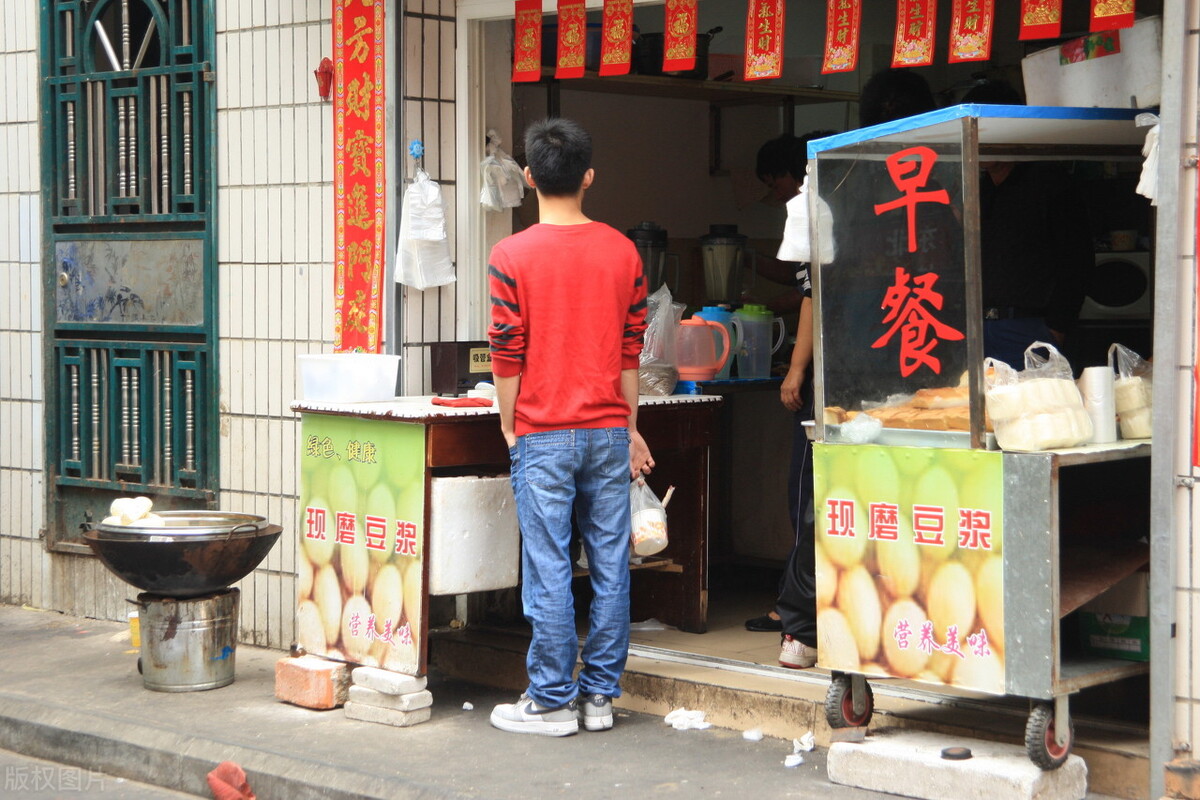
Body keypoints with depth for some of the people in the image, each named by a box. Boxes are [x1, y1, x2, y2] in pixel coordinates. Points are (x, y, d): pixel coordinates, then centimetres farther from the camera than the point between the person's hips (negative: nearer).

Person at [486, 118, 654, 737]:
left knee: (549, 569, 1)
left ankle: (552, 701, 6)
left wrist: (510, 429, 5)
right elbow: (631, 348, 8)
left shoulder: (513, 255, -7)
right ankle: (600, 694, 14)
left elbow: (507, 354, -7)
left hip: (543, 435, -3)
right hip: (608, 431, 4)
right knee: (610, 565, 8)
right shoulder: (621, 251, 4)